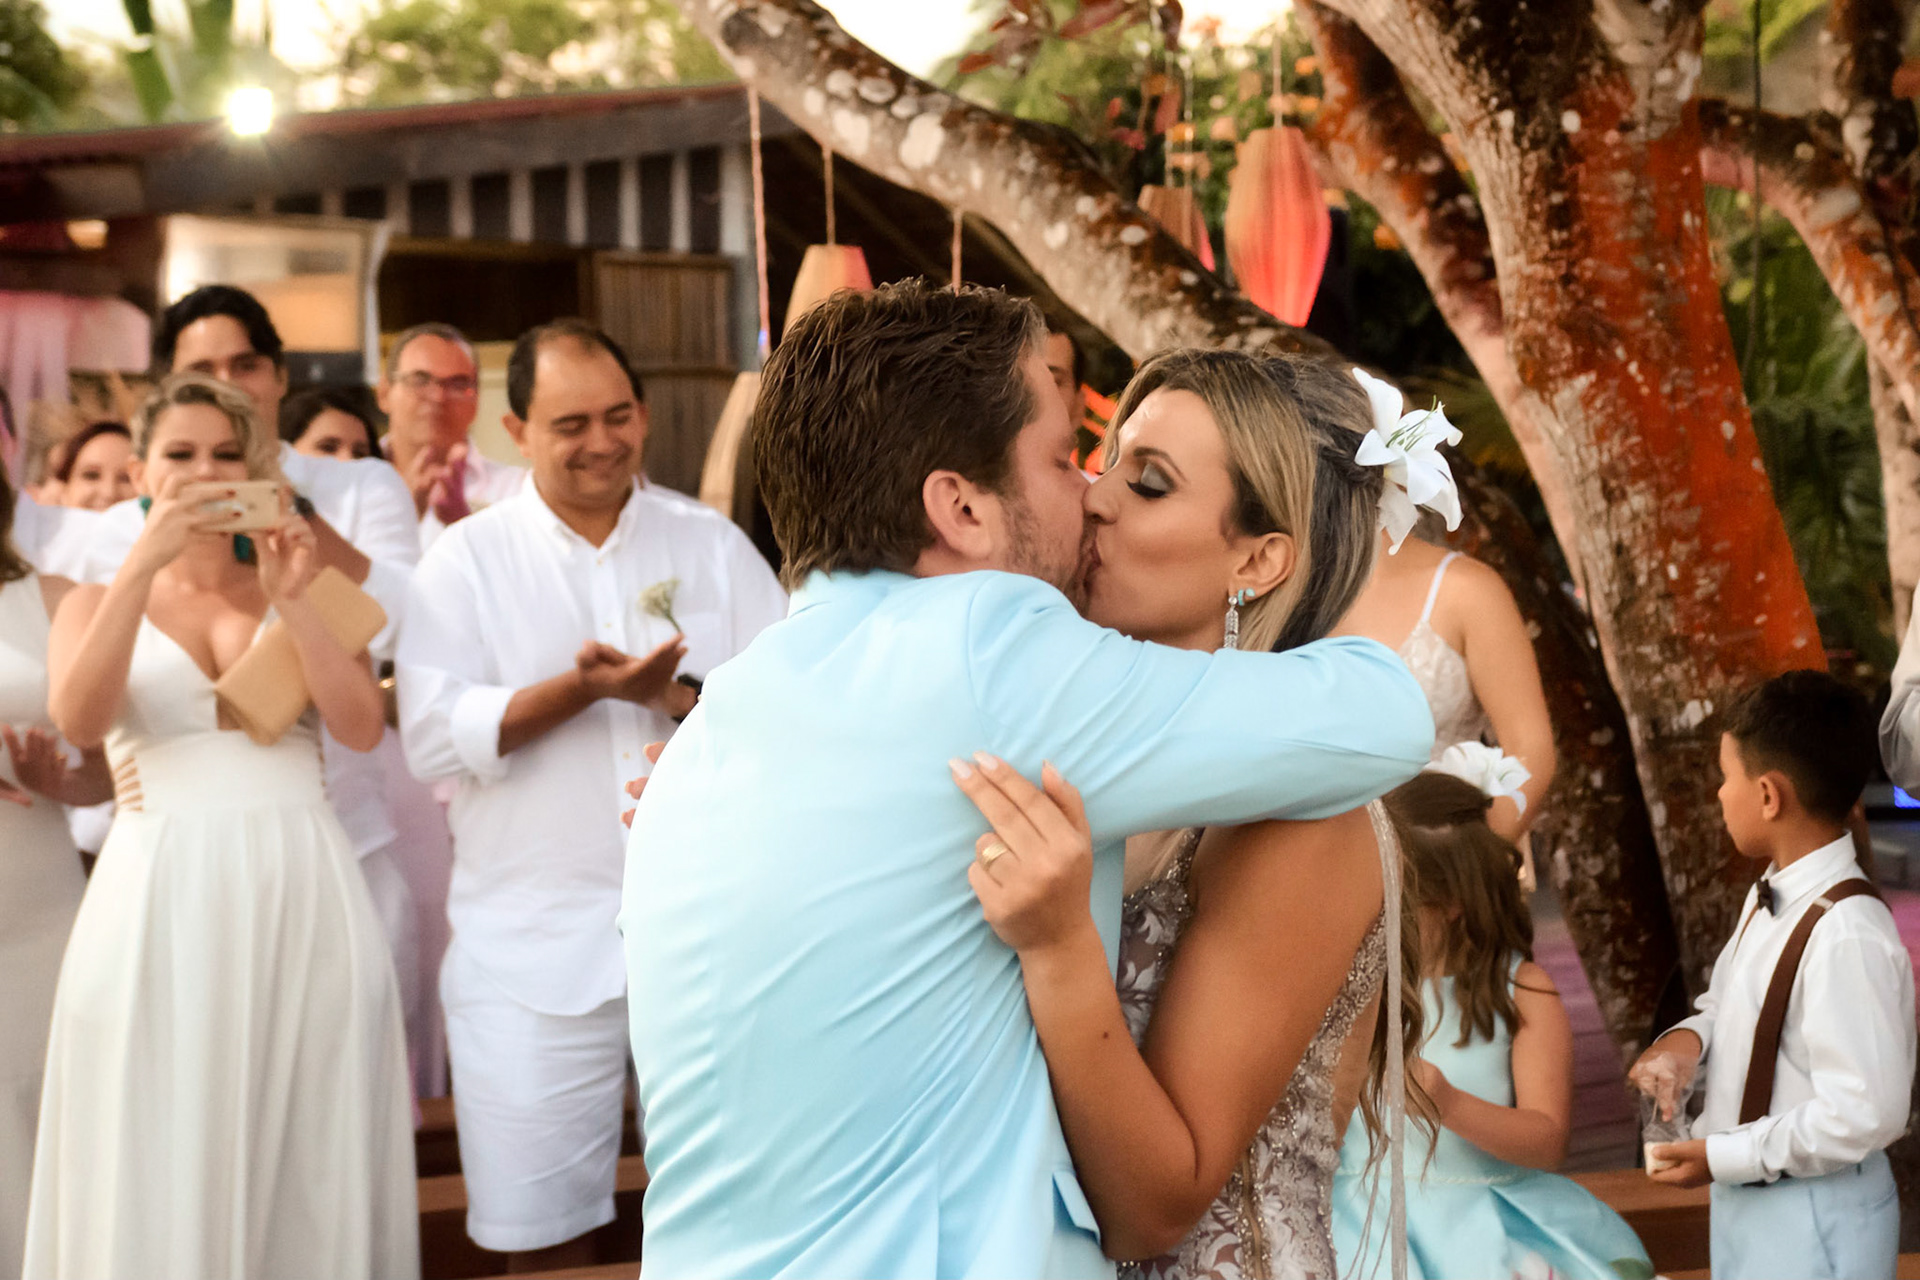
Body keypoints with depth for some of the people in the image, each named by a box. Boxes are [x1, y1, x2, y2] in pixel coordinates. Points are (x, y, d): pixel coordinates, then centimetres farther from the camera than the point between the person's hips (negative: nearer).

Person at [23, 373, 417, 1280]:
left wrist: (291, 600, -10)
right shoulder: (97, 603, 12)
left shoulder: (297, 594, 15)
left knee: (308, 1162, 3)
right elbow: (79, 721, -9)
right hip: (160, 899, -1)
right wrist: (142, 565, -13)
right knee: (163, 1167, 1)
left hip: (303, 894, 1)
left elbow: (362, 726, -1)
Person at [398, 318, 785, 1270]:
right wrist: (583, 688, -19)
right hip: (534, 941, -1)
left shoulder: (711, 543, 7)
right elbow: (432, 737, -9)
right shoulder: (466, 559, 2)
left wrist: (676, 697, -17)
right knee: (541, 1223, 6)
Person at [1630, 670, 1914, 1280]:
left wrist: (1724, 1157, -20)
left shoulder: (1847, 937, -26)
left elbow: (1865, 1114, -26)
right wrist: (1689, 1038, -4)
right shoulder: (1770, 898, 2)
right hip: (1747, 1197, 8)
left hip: (1814, 1223, -8)